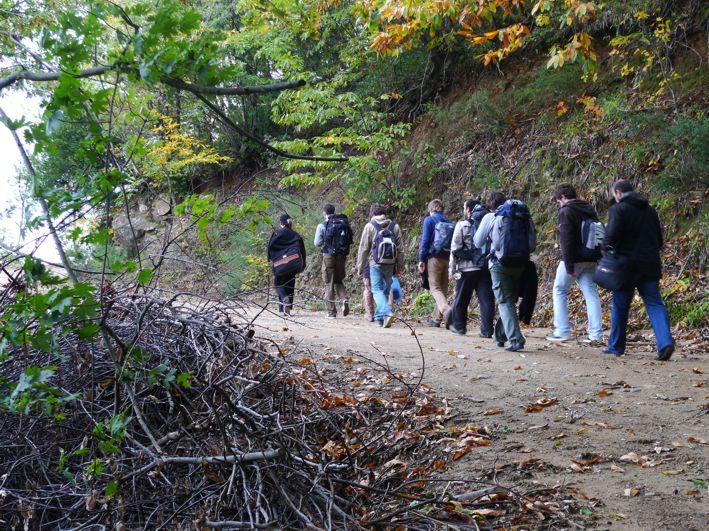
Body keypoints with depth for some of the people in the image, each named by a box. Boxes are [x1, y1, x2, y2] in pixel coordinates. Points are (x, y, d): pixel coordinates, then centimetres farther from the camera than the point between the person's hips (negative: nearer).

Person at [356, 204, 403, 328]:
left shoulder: (370, 226, -1)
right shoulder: (394, 226, 8)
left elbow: (363, 248, -2)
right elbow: (400, 249, 9)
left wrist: (360, 267, 4)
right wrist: (399, 267, 15)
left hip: (375, 264, -3)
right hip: (390, 264, 3)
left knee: (377, 290, -3)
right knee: (385, 290, 12)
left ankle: (387, 312, -24)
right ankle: (379, 317, 17)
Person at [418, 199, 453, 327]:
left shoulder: (429, 220, 0)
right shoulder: (450, 222, 14)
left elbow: (425, 241, -7)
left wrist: (421, 259, -4)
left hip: (435, 257, -5)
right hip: (448, 258, 5)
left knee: (435, 287, -7)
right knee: (443, 288, 11)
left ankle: (446, 310, -32)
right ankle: (436, 319, 14)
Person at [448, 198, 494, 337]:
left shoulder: (462, 225, -3)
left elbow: (455, 249, -5)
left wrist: (451, 269, 1)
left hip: (467, 268, -3)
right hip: (486, 267, 3)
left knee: (461, 299, 11)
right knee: (486, 299, 1)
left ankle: (458, 325, 21)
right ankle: (487, 329, -2)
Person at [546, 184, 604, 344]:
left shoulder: (566, 211, -10)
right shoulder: (590, 209, 15)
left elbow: (566, 239, -17)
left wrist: (568, 265, -18)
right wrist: (596, 257, 16)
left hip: (574, 259, -7)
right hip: (590, 259, 7)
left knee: (559, 291, 7)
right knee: (591, 293, 5)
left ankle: (562, 331, 4)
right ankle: (595, 333, 0)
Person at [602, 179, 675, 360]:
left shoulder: (618, 209, -8)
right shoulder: (650, 210, 15)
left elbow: (611, 237, -17)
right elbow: (659, 240, 20)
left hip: (627, 265, -5)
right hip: (650, 265, 5)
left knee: (620, 306, 8)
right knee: (654, 304, 1)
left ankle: (616, 346, 19)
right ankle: (665, 341, -18)